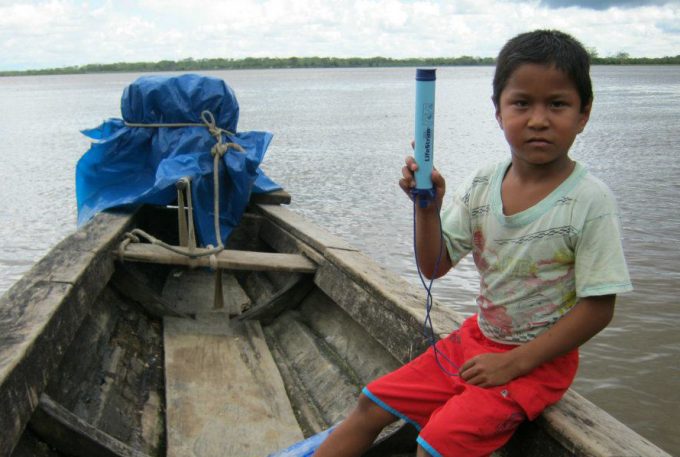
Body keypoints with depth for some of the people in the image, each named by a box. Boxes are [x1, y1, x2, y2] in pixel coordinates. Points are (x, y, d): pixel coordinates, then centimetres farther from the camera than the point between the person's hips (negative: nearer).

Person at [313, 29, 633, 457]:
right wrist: (428, 207, -17)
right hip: (477, 338, 6)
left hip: (539, 359, -6)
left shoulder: (590, 201, -19)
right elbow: (434, 266, 1)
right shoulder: (483, 185, -4)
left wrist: (514, 363, -17)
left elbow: (598, 309, -17)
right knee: (373, 403, 6)